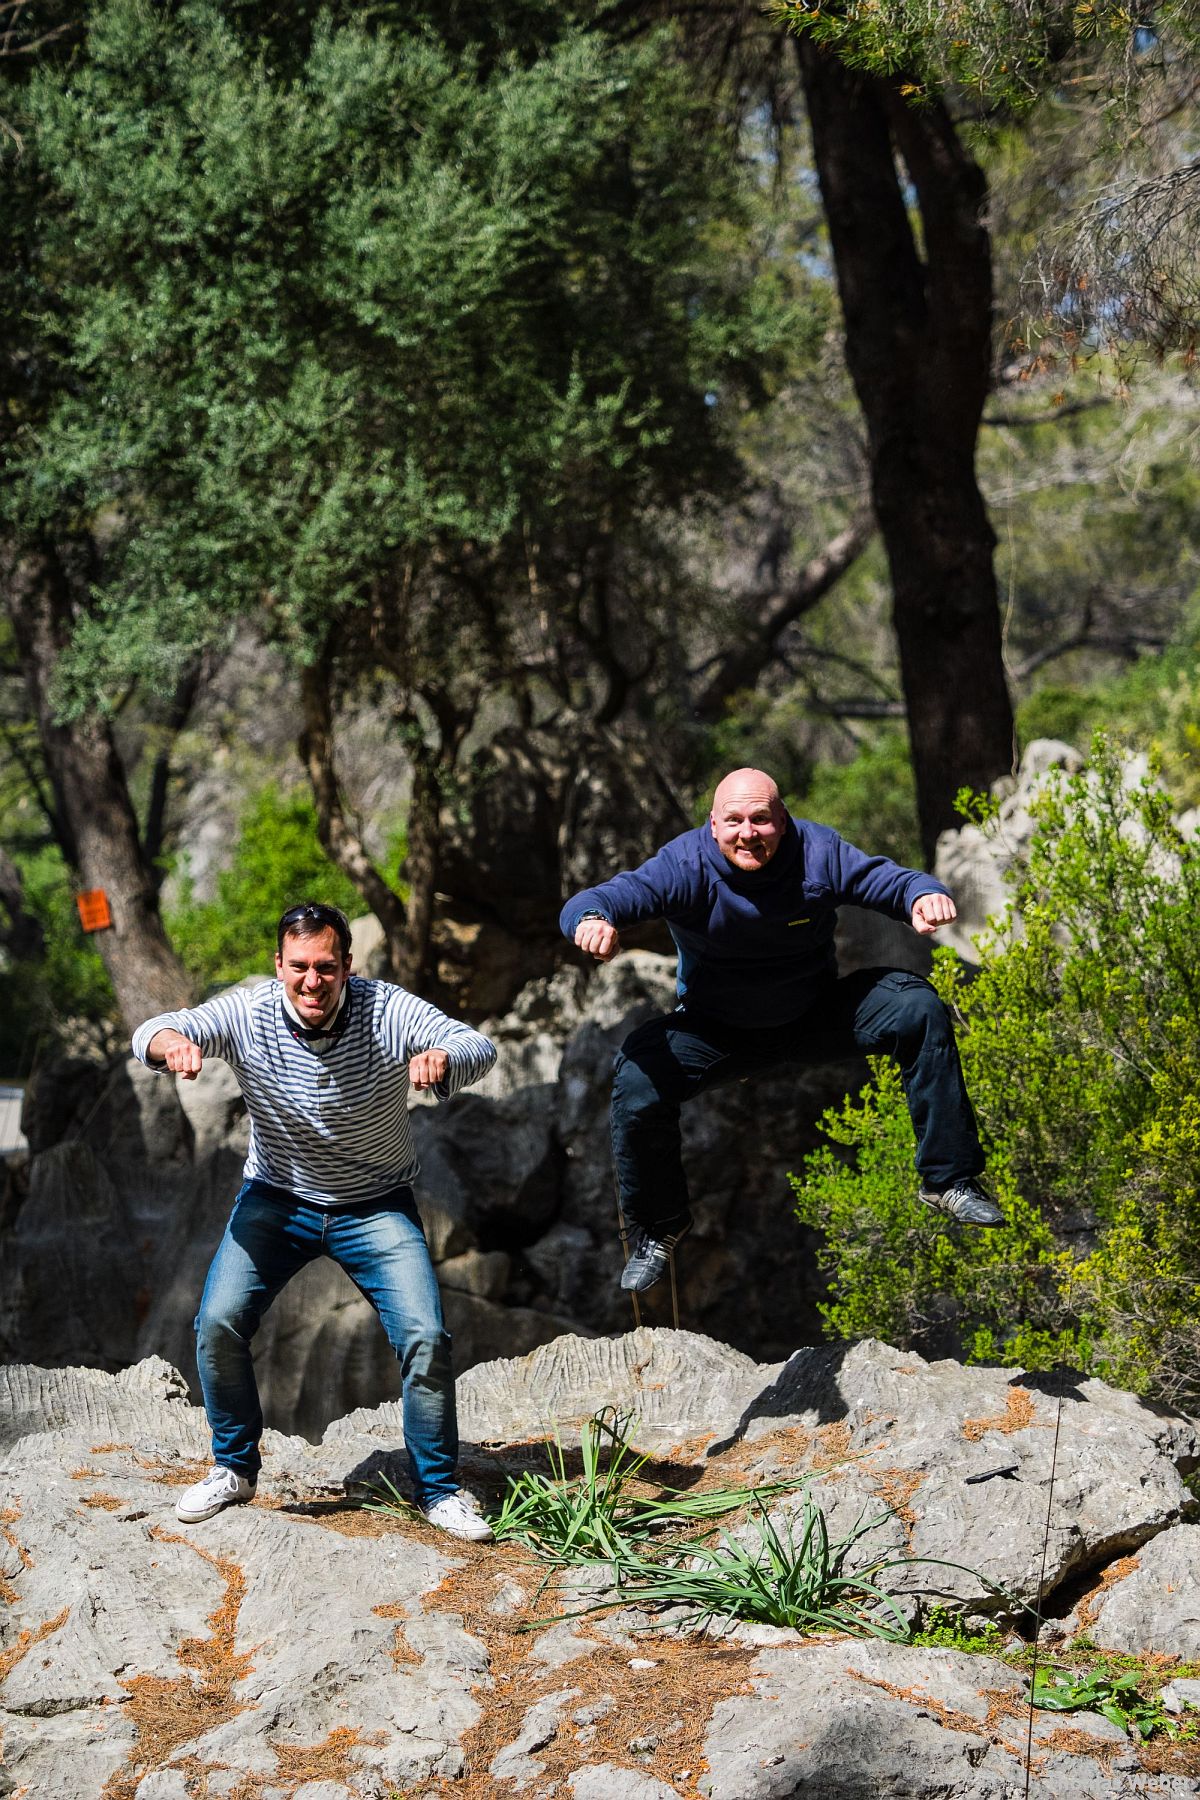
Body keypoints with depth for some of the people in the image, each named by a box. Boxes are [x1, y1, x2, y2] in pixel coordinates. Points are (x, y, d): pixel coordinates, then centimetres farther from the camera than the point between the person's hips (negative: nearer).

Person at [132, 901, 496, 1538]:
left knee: (426, 1337, -14)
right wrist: (173, 1043, -54)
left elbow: (478, 1047, -27)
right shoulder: (247, 1014, -18)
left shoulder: (387, 1011, -20)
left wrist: (441, 1059, -52)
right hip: (276, 1198, 1)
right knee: (217, 1324, -15)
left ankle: (439, 1490, 6)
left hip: (376, 1205, -1)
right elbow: (152, 1032, -28)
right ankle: (235, 1468, 8)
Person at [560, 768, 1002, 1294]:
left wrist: (925, 895, -43)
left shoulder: (818, 852, -18)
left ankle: (950, 1180, -7)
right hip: (716, 1029, -1)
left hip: (814, 1016, 1)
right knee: (636, 1082, -27)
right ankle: (658, 1227, 2)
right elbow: (609, 897, -32)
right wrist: (592, 919, -58)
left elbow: (891, 880, -17)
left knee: (918, 1008, -20)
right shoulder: (685, 865, -23)